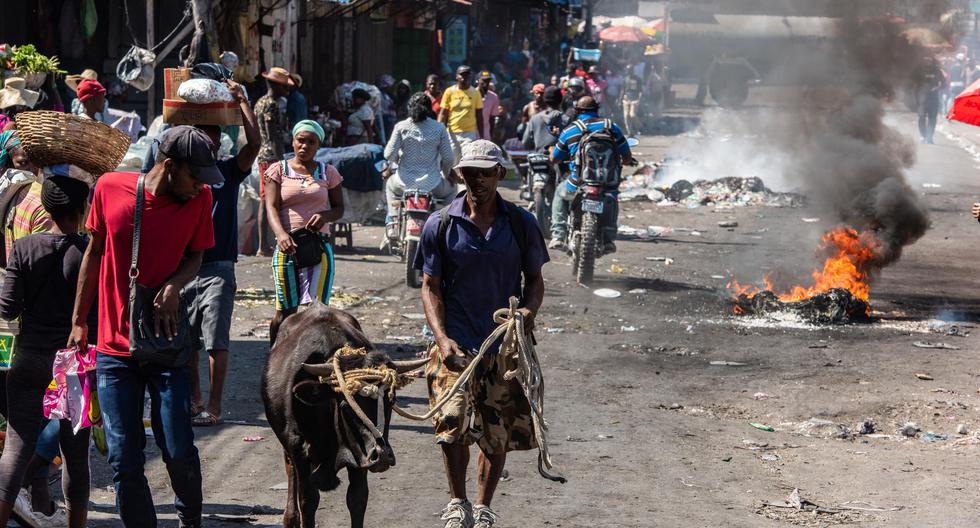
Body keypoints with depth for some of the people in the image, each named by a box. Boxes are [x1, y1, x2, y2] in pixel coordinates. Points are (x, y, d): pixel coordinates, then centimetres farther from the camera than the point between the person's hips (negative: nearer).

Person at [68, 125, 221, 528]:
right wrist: (78, 322, 9)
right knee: (124, 460, -1)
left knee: (179, 451, -4)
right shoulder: (110, 188, -5)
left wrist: (173, 287, -13)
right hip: (114, 348, 0)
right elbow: (94, 254, 7)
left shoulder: (199, 198, -3)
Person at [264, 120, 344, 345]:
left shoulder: (327, 172, 10)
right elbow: (271, 207, -6)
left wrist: (325, 216, -11)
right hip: (287, 246, -1)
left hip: (319, 247, 1)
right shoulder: (279, 170, 5)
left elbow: (339, 208, 14)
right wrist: (281, 234, -26)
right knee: (286, 311, 1)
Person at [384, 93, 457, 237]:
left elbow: (389, 155, -7)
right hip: (432, 185, 0)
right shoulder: (439, 128, -4)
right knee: (451, 187, 35)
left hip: (405, 183, 1)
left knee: (390, 183, 38)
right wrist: (447, 174, 16)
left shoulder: (401, 127, -4)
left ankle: (391, 224, 25)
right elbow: (449, 158, -5)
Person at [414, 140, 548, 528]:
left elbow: (535, 279, 12)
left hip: (507, 346, 2)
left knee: (499, 434, 6)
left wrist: (529, 310, -10)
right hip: (456, 343, -2)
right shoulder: (440, 226, 1)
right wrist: (442, 338, -11)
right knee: (453, 424, -18)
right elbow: (430, 287, 3)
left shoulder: (521, 224, 3)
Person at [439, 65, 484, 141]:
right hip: (452, 133, 0)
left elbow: (479, 116, 7)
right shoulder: (449, 92, 1)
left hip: (469, 134, 0)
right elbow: (443, 114, 1)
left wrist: (481, 137, 4)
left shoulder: (475, 93, 4)